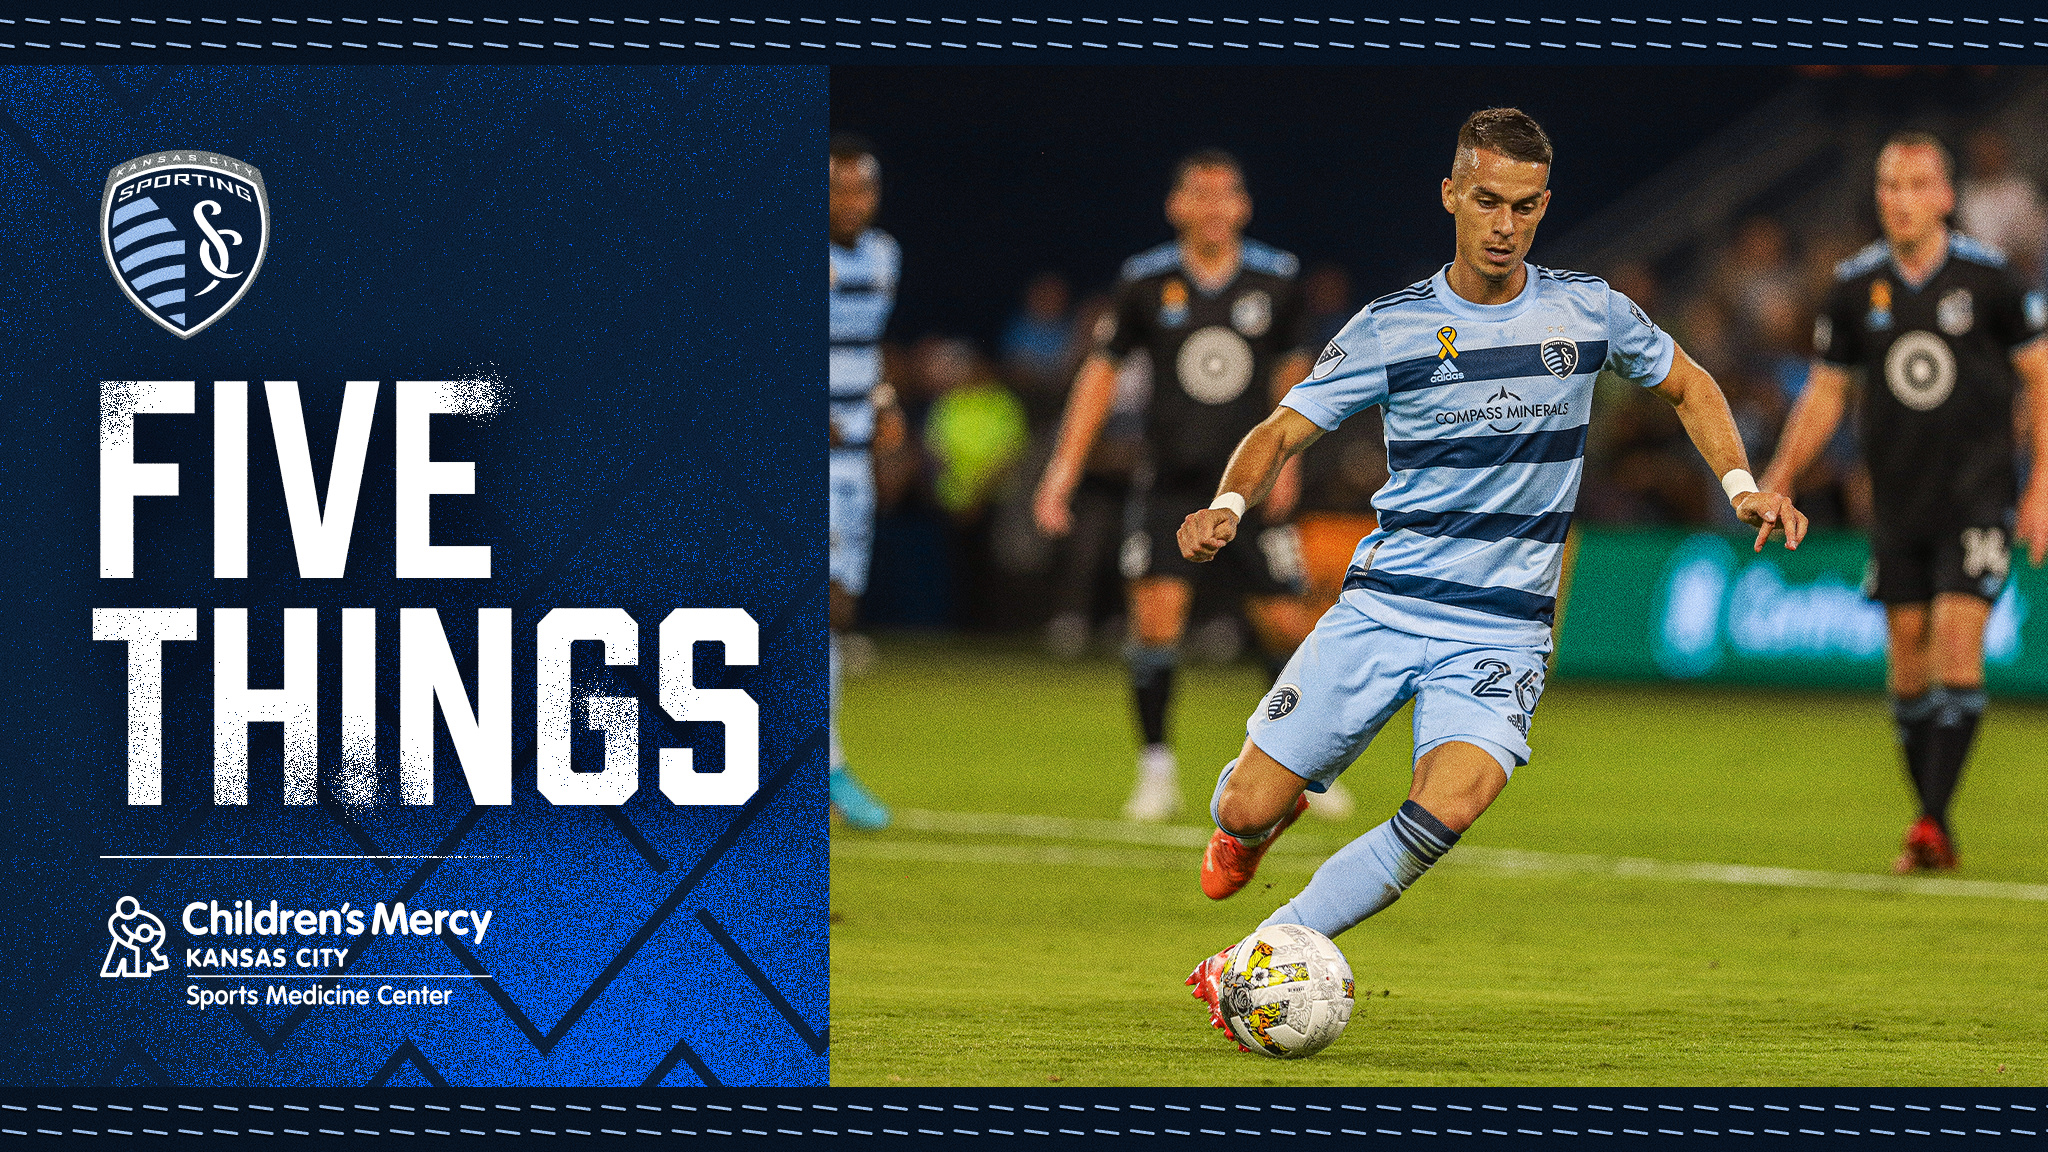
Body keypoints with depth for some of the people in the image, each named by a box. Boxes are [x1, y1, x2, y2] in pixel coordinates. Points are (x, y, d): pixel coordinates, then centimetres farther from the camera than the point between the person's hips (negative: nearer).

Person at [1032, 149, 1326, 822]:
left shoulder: (1276, 280, 0)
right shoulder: (1147, 281, -3)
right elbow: (1103, 370, 4)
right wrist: (1062, 473, 0)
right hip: (1171, 483, -1)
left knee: (1285, 625, -2)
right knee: (1157, 609, -16)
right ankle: (1157, 770, -2)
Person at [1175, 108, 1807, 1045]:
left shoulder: (1587, 311, 3)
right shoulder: (1392, 328, -2)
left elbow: (1686, 385, 20)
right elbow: (1285, 431, 0)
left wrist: (1741, 484, 6)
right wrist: (1230, 504, -20)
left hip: (1501, 631, 0)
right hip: (1383, 607, 0)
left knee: (1447, 810, -27)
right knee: (1249, 812, -5)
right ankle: (1249, 824, 35)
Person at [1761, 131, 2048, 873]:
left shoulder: (1987, 277, -6)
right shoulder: (1855, 287, 3)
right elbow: (1825, 392, 11)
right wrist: (1779, 478, 0)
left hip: (1977, 492, -4)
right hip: (1896, 498, 4)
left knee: (1957, 639, -16)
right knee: (1907, 656, 3)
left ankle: (1934, 819, -18)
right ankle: (1933, 834, 14)